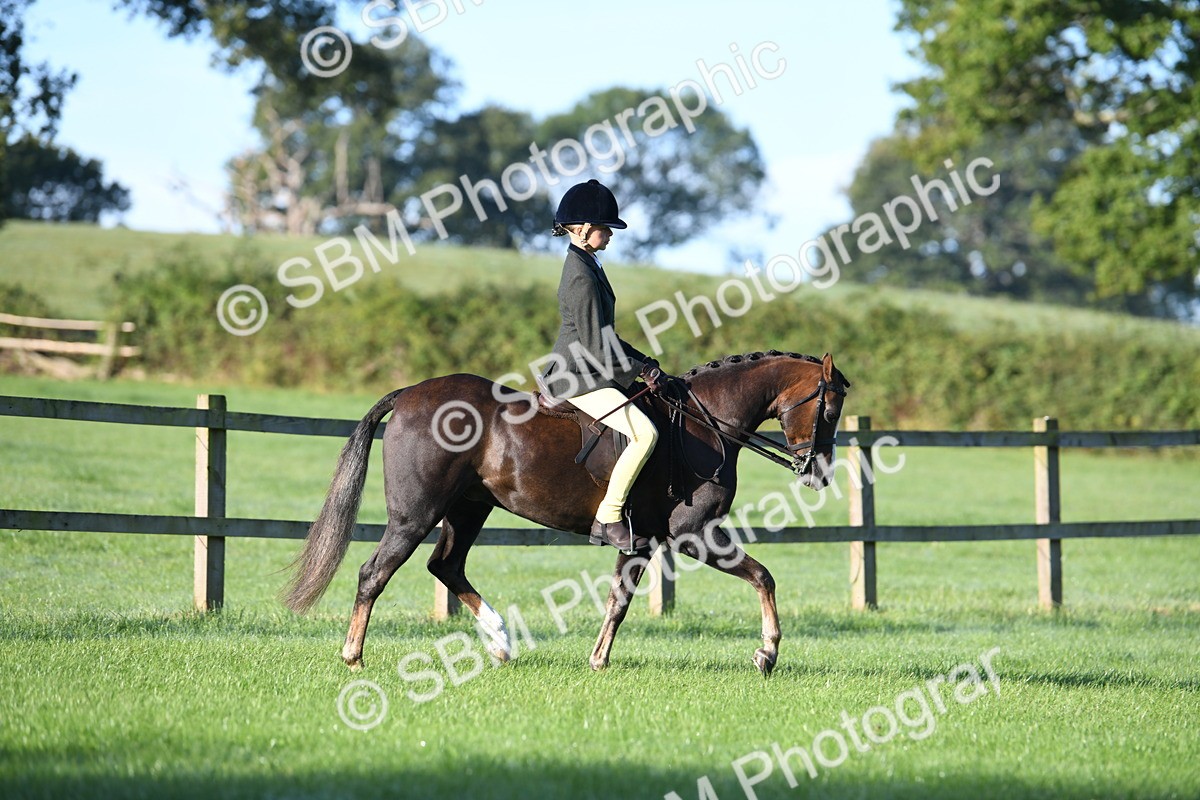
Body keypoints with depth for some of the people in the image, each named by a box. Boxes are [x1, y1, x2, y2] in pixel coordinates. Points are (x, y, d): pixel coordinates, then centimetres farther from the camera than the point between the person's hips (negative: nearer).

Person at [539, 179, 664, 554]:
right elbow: (597, 348, -20)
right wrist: (642, 371, -10)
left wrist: (643, 362, 12)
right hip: (578, 378, -11)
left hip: (589, 372, 11)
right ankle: (607, 519, -20)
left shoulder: (585, 265, 14)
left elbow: (603, 337, 21)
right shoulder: (582, 277, -18)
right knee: (644, 432, -24)